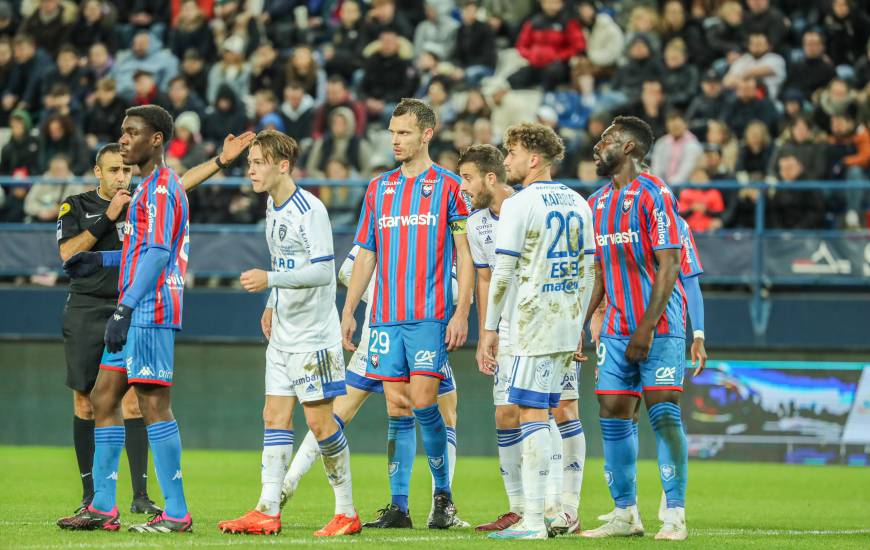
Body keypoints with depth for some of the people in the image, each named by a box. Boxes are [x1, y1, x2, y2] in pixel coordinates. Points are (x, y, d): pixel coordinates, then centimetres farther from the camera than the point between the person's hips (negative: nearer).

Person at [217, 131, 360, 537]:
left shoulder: (310, 210, -17)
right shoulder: (272, 206, 11)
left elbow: (324, 271, -22)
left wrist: (270, 280, -27)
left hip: (313, 335, -9)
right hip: (282, 335, 9)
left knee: (319, 419, -6)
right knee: (275, 417, 4)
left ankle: (347, 511, 4)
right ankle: (268, 511, 3)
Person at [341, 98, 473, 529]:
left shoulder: (448, 187, 0)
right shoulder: (378, 188, 14)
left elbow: (465, 255, -1)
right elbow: (365, 255, 17)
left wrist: (461, 312, -10)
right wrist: (348, 311, 11)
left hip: (430, 315, -4)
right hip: (386, 316, 4)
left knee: (423, 402, -11)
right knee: (397, 409, 3)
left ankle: (443, 494, 5)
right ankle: (398, 505, 5)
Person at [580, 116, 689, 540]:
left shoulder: (653, 194, -9)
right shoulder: (597, 203, 13)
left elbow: (668, 266, -14)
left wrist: (646, 327, -20)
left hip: (659, 325, -7)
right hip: (616, 328, 7)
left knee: (663, 412, -11)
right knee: (613, 414, 3)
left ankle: (675, 516, -8)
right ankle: (625, 514, 10)